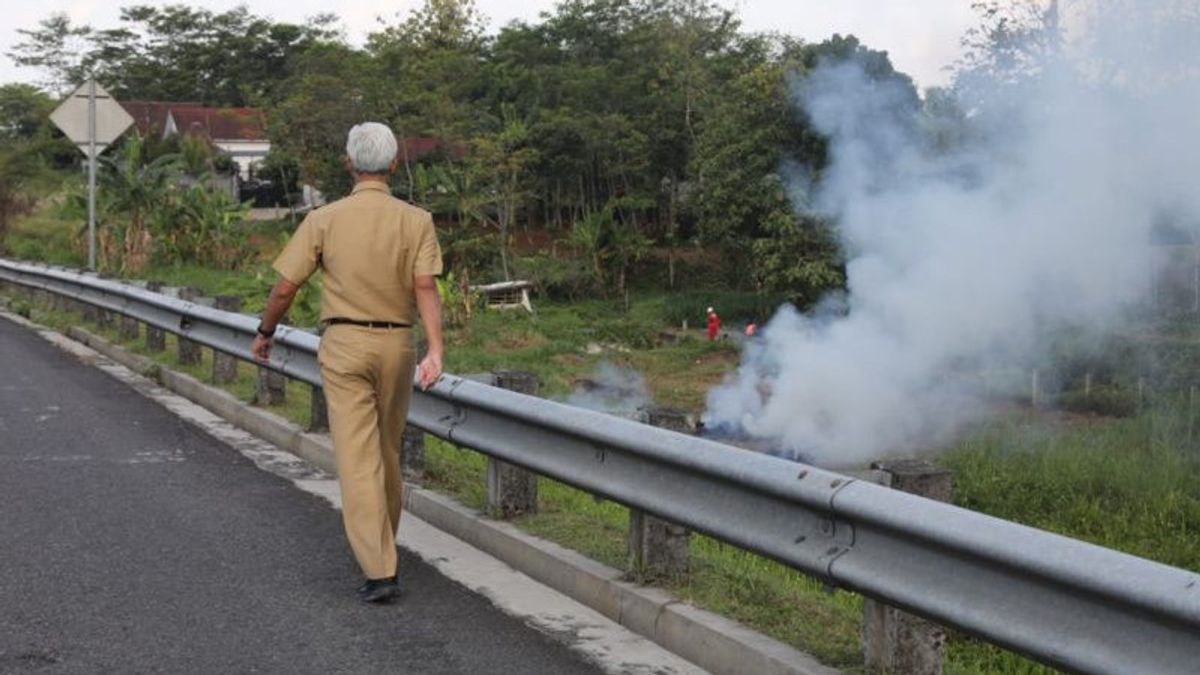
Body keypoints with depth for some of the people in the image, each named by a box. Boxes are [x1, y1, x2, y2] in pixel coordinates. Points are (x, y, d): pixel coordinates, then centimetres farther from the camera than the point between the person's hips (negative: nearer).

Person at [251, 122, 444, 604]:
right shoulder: (416, 221, -1)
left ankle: (379, 570, -13)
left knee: (358, 457, -5)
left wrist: (265, 333, 15)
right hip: (397, 344, 2)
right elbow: (426, 288, -13)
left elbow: (285, 288, -1)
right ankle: (379, 543, 37)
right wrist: (435, 351, -19)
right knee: (388, 450, 19)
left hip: (344, 344, -2)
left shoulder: (324, 219, -4)